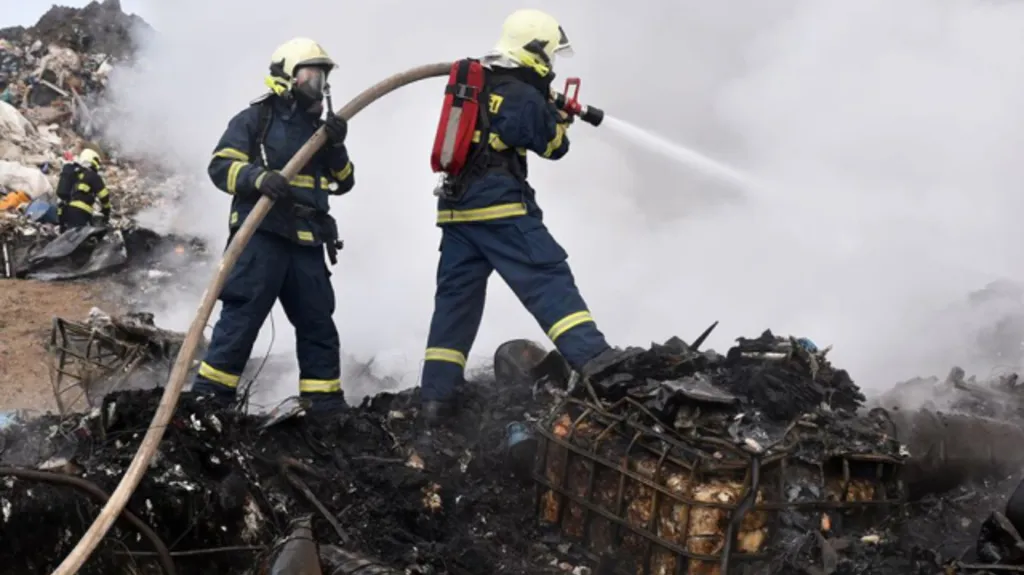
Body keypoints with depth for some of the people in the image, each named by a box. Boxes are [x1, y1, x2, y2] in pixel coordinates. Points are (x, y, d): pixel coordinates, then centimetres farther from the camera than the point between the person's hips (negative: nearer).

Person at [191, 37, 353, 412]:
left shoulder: (318, 128, 21)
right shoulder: (255, 119, 2)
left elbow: (342, 183, 17)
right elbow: (221, 165, -7)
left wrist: (336, 146, -1)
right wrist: (259, 177, -26)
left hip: (306, 243, 7)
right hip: (261, 236, -6)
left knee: (318, 322, 8)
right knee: (242, 315, -12)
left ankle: (326, 401, 15)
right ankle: (208, 395, -10)